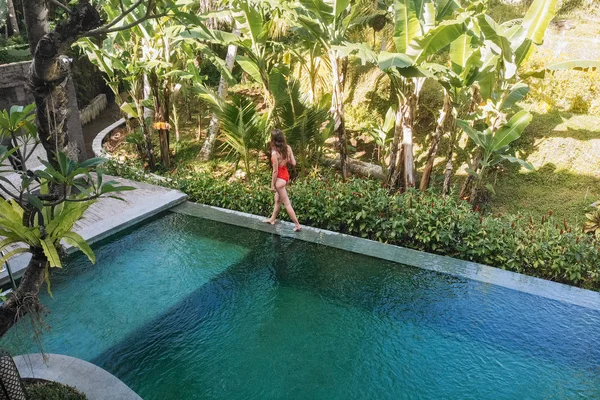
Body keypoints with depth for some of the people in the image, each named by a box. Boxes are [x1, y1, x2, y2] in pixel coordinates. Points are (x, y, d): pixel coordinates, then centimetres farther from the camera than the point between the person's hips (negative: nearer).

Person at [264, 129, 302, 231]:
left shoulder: (275, 153, -25)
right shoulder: (288, 148, -7)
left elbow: (275, 171, -20)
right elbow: (293, 163, -3)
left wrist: (272, 185, -10)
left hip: (280, 178, -8)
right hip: (286, 175, 8)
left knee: (287, 203, 3)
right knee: (277, 200, 24)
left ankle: (297, 225, 8)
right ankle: (272, 219, 41)